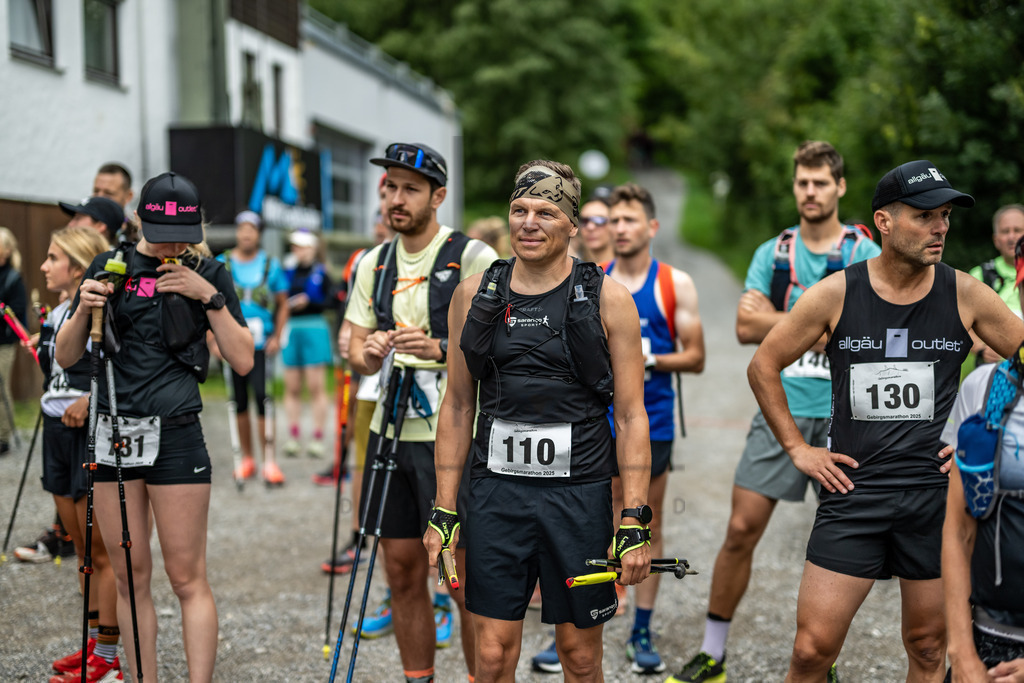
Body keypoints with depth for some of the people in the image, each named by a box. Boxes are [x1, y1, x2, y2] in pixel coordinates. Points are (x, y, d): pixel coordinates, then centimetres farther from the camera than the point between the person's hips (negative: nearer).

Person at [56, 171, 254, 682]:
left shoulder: (208, 275, 3)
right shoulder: (110, 269, 6)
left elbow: (242, 361, -2)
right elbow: (65, 357, 8)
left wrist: (210, 297, -11)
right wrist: (83, 310, -10)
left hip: (176, 436, -2)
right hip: (113, 431, 3)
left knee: (187, 579, -3)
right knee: (130, 577, 8)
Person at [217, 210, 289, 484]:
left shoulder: (270, 265, 4)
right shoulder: (221, 264, 4)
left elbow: (282, 305, 10)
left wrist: (276, 337, 0)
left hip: (261, 344, -1)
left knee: (261, 395, -11)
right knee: (239, 401, 7)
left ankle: (269, 460, -6)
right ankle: (246, 458, 18)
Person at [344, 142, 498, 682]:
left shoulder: (473, 258, -7)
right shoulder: (375, 263, 12)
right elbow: (357, 347, 14)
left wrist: (441, 348, -25)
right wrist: (368, 353, -9)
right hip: (391, 432, 6)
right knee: (403, 574, 11)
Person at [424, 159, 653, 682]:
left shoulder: (607, 299, -2)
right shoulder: (474, 295, 6)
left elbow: (631, 417, -2)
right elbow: (458, 407, 10)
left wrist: (635, 522, -8)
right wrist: (444, 512, 6)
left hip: (579, 495, -2)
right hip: (496, 493, 2)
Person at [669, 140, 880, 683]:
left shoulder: (865, 254, 0)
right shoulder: (773, 252, 8)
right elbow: (746, 327, -3)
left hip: (843, 414, -1)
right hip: (780, 409, 2)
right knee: (741, 530, -1)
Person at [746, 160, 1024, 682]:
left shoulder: (965, 295, -1)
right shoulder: (836, 294, -4)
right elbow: (763, 366, 6)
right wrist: (797, 448, 2)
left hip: (938, 494, 1)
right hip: (853, 490, -1)